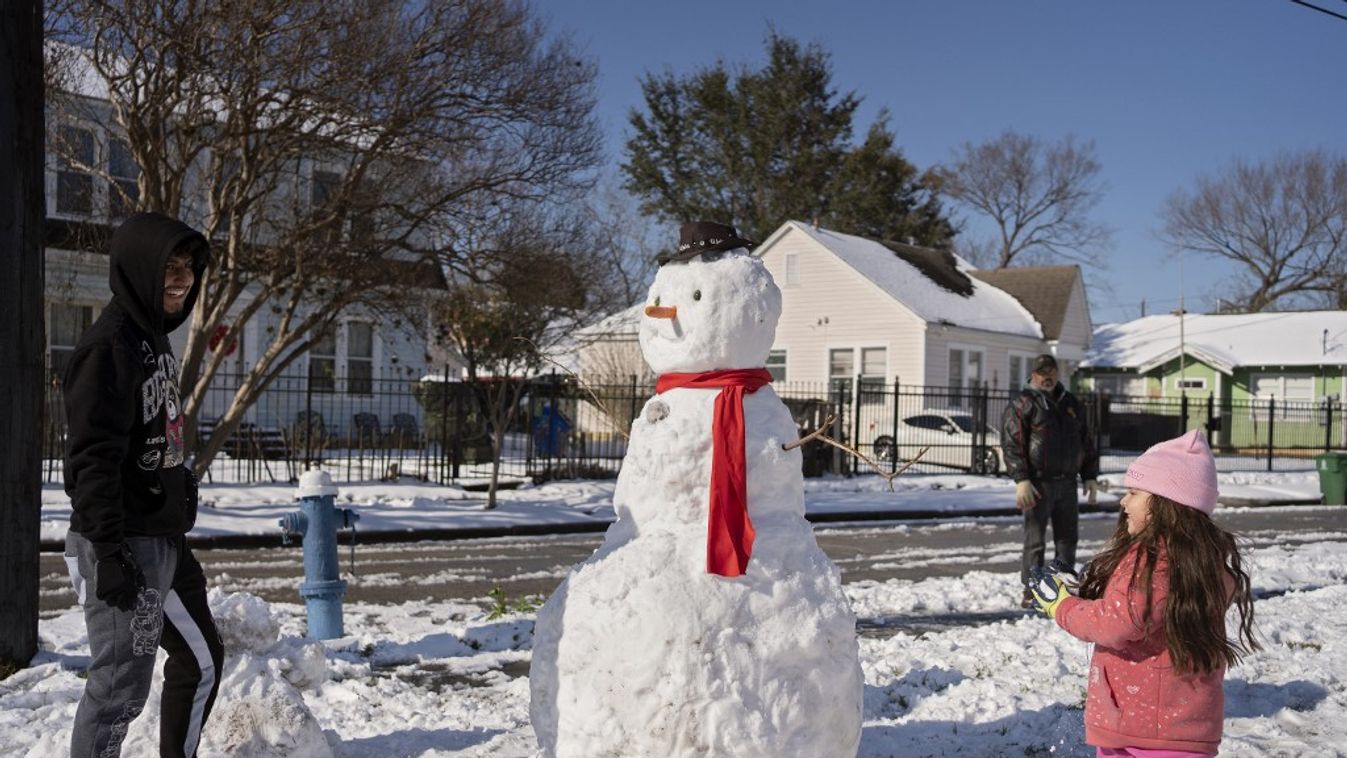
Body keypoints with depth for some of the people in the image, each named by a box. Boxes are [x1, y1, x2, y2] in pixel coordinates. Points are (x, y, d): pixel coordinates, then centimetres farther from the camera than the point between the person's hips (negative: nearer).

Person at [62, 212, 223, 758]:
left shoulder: (154, 338, 13)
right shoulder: (109, 344, -16)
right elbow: (92, 458, -21)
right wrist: (108, 553, -24)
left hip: (165, 539, 10)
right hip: (124, 545, -10)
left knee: (201, 658, 16)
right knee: (122, 682, -4)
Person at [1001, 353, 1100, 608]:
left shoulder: (1071, 403, 16)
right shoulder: (1023, 404, -3)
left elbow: (1087, 441, 20)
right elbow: (1011, 443, -11)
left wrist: (1089, 476, 13)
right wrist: (1021, 480, -19)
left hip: (1067, 482, 6)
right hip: (1038, 483, -6)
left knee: (1067, 538, 13)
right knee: (1035, 540, -1)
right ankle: (1031, 592, 6)